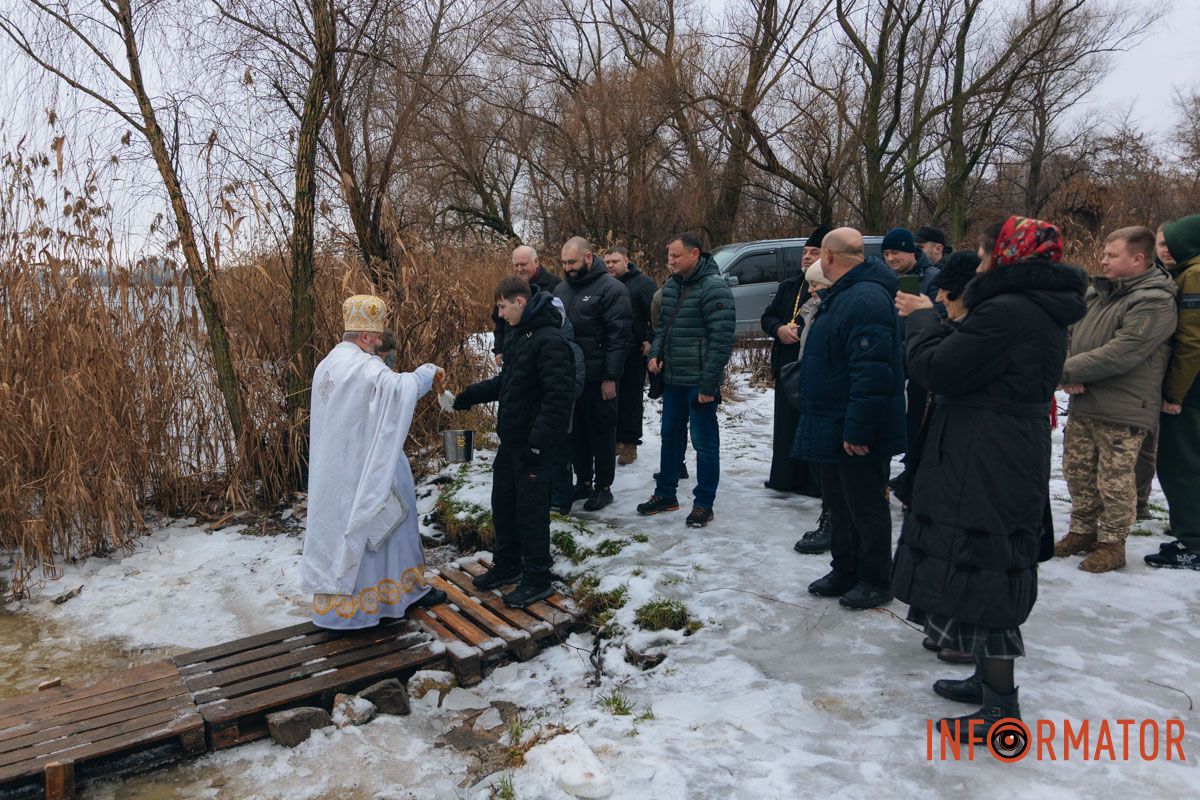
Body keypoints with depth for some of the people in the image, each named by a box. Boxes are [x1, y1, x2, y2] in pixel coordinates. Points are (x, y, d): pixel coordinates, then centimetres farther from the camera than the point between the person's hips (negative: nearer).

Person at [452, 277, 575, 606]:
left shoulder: (550, 341, -20)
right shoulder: (520, 335, 11)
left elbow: (559, 397, -26)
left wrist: (538, 442, -27)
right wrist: (471, 394, 16)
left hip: (534, 445, -10)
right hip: (511, 440, 10)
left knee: (531, 510, 1)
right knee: (503, 503, 19)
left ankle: (538, 579, 16)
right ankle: (507, 564, 36)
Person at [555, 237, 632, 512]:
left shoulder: (611, 289, -10)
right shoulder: (561, 289, 11)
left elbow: (618, 337, -14)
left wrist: (610, 377, -17)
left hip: (597, 377, -7)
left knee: (601, 432, 4)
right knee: (576, 431, 14)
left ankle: (603, 487, 16)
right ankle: (583, 482, 28)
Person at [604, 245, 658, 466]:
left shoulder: (642, 282, -6)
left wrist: (651, 340, -13)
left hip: (634, 353, -5)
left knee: (631, 398, 2)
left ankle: (630, 444, 11)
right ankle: (615, 440, 23)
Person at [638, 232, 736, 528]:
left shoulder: (713, 288, -16)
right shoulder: (671, 285, 10)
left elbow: (722, 338, -19)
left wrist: (708, 384, -21)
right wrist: (655, 352, 2)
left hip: (699, 382, -8)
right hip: (672, 379, 8)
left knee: (704, 443, 3)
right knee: (670, 436, 18)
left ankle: (704, 504, 14)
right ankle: (665, 494, 32)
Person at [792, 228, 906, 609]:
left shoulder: (866, 299, -22)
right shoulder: (841, 295, 14)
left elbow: (872, 371, -28)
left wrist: (858, 429, -27)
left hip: (855, 434, -11)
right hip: (832, 428, 11)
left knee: (865, 507, 4)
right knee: (838, 503, 18)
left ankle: (875, 581, 18)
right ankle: (844, 573, 31)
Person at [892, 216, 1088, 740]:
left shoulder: (1005, 311, -21)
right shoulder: (1045, 313, 12)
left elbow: (937, 368, -18)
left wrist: (922, 318, -2)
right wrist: (932, 320, 9)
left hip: (984, 470, -10)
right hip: (1017, 463, 10)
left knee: (978, 578, -2)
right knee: (996, 576, 19)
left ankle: (1001, 707, 7)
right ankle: (989, 679, 34)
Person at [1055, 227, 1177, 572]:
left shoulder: (1154, 302, -14)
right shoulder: (1097, 292, 11)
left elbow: (1119, 354, -23)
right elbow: (1072, 335, 11)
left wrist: (1067, 371, -18)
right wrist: (1071, 375, -8)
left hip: (1122, 413, -8)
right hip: (1082, 405, 8)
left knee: (1115, 483, 3)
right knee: (1078, 473, 17)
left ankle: (1112, 543, 19)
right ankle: (1082, 531, 33)